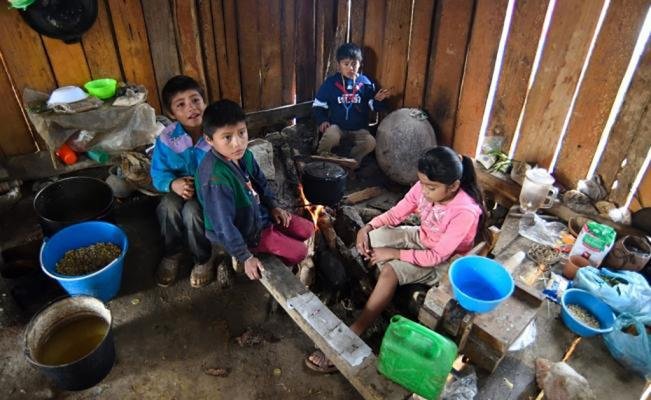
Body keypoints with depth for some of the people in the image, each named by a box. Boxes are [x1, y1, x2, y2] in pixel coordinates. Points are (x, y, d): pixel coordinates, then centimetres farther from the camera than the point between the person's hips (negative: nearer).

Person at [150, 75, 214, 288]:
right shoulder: (167, 139, -12)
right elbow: (158, 174, -4)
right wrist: (173, 183, -27)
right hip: (179, 189, 3)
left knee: (192, 210, -32)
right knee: (168, 207, -30)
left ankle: (204, 259, -4)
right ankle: (171, 255, 0)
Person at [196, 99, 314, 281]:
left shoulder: (244, 155, -10)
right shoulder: (216, 178, -35)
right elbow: (223, 225, -29)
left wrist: (273, 207, 6)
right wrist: (246, 257, -22)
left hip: (258, 212, 8)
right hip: (244, 230, -8)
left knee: (307, 229, 11)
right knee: (298, 252, -6)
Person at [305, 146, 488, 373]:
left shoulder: (465, 211, -33)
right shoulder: (425, 187, -16)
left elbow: (436, 257, -28)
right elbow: (395, 214, -5)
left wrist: (394, 253, -27)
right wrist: (367, 227, -21)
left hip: (445, 260, -7)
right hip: (421, 239, 7)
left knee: (390, 270, -29)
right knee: (370, 239, -15)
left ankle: (350, 337, -23)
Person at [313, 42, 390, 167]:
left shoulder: (365, 83, 1)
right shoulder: (331, 83, -3)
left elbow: (373, 106, 5)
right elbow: (318, 105, 3)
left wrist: (378, 100, -18)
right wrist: (322, 120, -12)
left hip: (358, 128, 2)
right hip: (336, 125, -2)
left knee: (370, 142, -25)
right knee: (330, 137, -34)